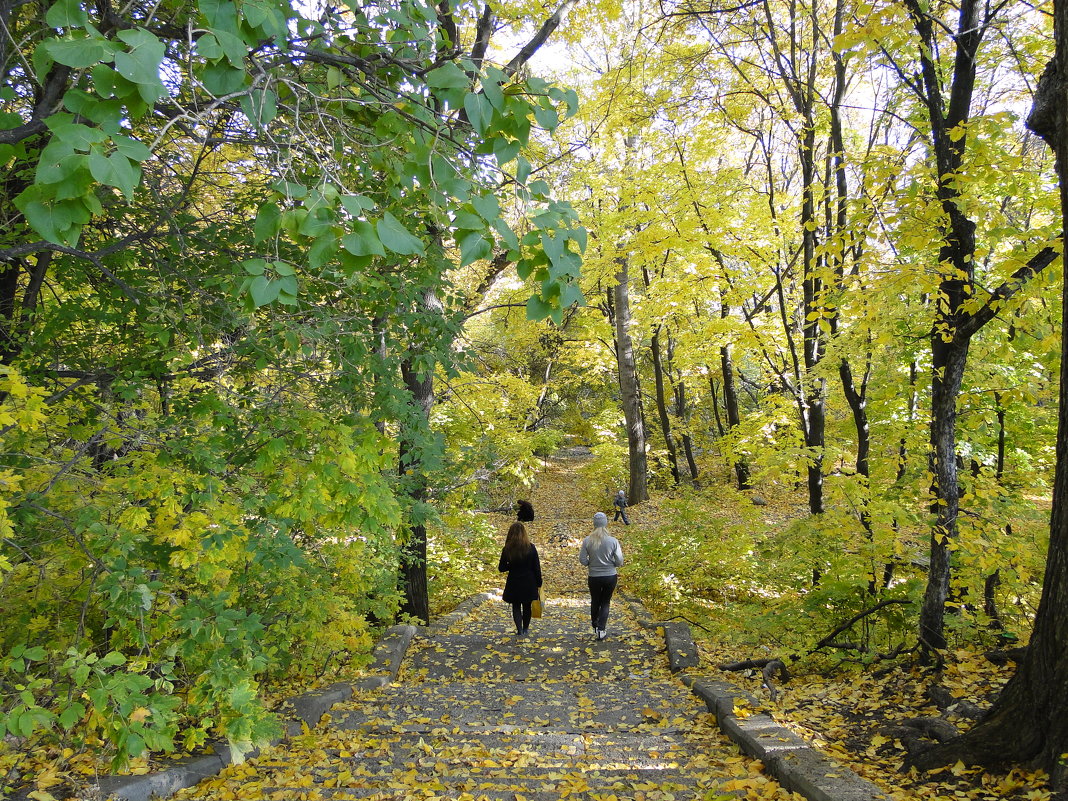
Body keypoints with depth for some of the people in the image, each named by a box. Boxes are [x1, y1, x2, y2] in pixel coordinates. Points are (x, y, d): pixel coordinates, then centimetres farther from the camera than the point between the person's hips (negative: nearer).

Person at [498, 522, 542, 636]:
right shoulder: (531, 548, -10)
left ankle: (519, 629, -2)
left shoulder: (507, 549, -10)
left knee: (516, 606, 12)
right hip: (529, 582, 1)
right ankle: (525, 629, 28)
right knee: (527, 606, 17)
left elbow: (501, 568, -4)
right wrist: (539, 583, 4)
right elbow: (537, 567, -6)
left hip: (514, 583, -1)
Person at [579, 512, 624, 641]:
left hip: (594, 577, 1)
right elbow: (619, 561, -11)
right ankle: (602, 630, 8)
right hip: (610, 577, -1)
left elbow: (582, 560, -9)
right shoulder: (613, 541, -14)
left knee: (595, 602, 21)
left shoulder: (587, 541, -13)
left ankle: (595, 628, 35)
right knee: (605, 603, 14)